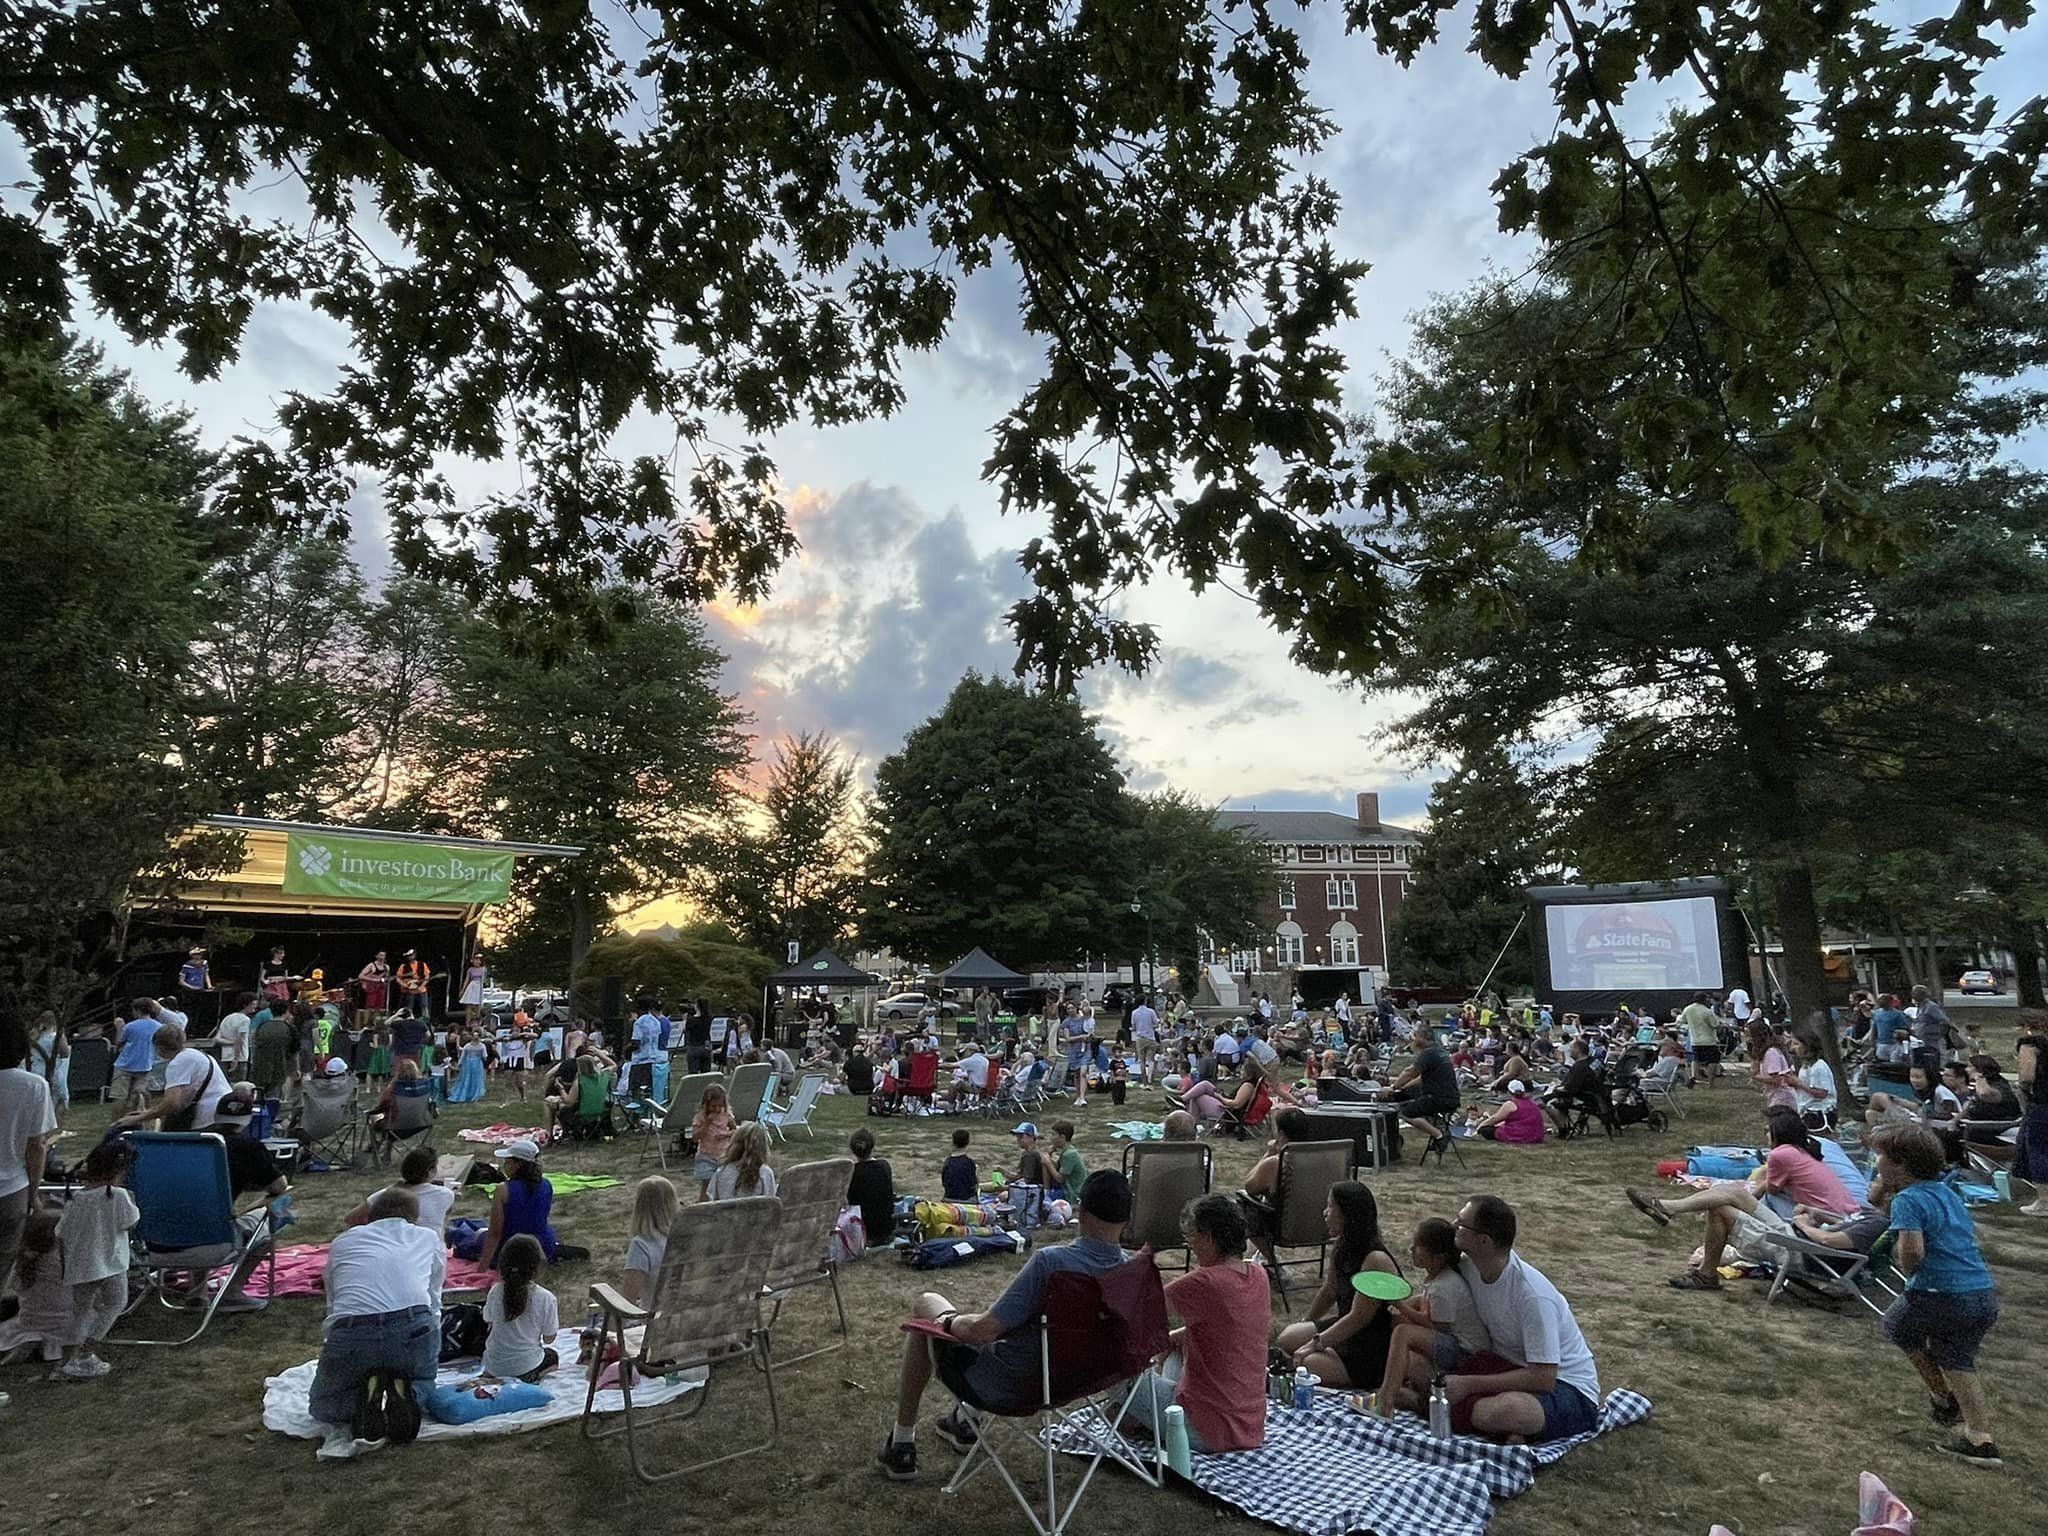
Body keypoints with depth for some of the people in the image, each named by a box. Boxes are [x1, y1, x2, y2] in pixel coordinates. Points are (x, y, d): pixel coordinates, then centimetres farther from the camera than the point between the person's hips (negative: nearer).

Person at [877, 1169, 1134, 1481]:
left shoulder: (1051, 1260, -31)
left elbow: (984, 1330, -27)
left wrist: (949, 1321, -5)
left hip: (1008, 1390, -6)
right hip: (1063, 1382, 6)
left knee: (927, 1304, 16)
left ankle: (902, 1443, 23)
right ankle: (965, 1422, 40)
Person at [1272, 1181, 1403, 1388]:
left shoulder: (1376, 1261, -26)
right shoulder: (1340, 1248, 2)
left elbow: (1358, 1319, -26)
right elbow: (1328, 1292, 16)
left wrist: (1315, 1344, -22)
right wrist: (1307, 1325, 23)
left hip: (1373, 1353, -9)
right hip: (1345, 1329, 9)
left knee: (1304, 1365, -24)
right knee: (1283, 1339, 1)